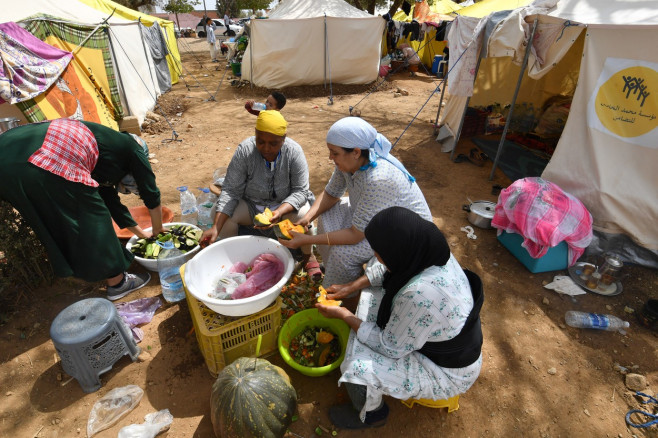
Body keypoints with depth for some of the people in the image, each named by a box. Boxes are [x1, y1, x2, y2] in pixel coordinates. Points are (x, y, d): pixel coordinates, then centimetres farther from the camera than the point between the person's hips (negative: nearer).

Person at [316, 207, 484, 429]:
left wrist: (345, 315, -16)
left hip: (447, 371, -8)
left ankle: (370, 415, 17)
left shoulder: (421, 294, -41)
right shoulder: (428, 251, -17)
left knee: (357, 369, -18)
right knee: (371, 299, 6)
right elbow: (387, 276, 4)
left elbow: (390, 348, -24)